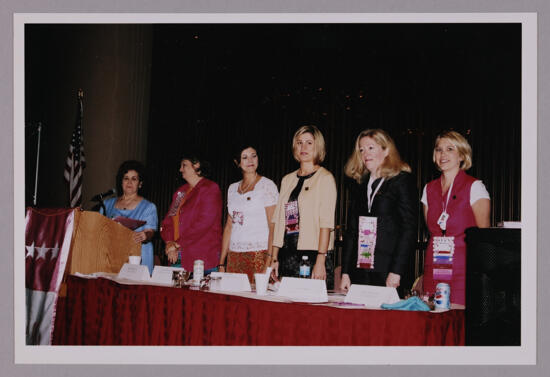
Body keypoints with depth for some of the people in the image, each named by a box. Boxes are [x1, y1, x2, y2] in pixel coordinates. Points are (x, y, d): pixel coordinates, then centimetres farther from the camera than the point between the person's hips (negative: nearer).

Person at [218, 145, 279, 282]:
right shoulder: (232, 188, 15)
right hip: (234, 255, 5)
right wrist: (221, 262, 12)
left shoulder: (267, 185, -2)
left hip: (259, 254, -5)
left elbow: (273, 226, -8)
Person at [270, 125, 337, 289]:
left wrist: (320, 261, -17)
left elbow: (326, 223, -10)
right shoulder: (287, 180, 16)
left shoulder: (325, 178, -2)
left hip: (313, 253, -5)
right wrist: (274, 257, 9)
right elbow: (278, 220, 15)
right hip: (288, 255, 5)